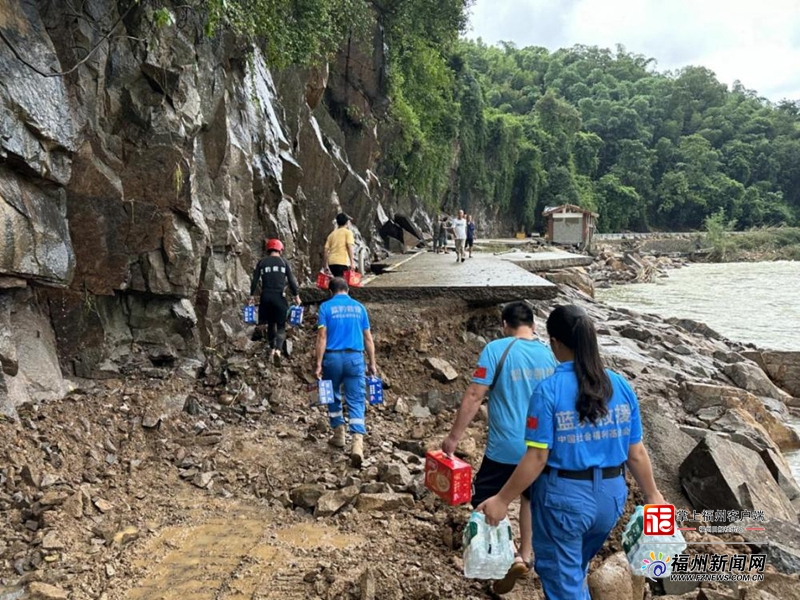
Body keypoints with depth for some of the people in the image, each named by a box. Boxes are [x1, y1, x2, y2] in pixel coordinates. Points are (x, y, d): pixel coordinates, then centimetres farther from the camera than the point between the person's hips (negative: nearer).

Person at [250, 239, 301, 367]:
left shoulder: (262, 262, 9)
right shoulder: (284, 262, 4)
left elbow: (255, 280, 6)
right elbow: (291, 281, 0)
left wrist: (252, 295, 12)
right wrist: (296, 296, 7)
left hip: (266, 296, 2)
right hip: (279, 297, -2)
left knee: (270, 323, 19)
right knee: (281, 326, 0)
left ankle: (272, 349, 24)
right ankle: (278, 349, -21)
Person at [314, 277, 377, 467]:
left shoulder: (326, 307, 2)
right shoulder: (359, 307, 10)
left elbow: (322, 337, -6)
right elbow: (368, 338, 9)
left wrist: (319, 364, -5)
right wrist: (372, 363, 14)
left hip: (333, 357, -1)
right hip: (355, 357, 1)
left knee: (333, 396, 20)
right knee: (356, 401, -1)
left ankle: (339, 435, 30)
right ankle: (358, 443, -16)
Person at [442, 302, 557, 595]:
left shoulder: (496, 349, -13)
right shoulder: (550, 354, 1)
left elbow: (474, 397, -15)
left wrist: (453, 437, -8)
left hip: (505, 447, -5)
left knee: (485, 504, 9)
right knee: (530, 498, 24)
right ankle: (524, 556, 28)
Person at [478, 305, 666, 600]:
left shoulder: (549, 390, -17)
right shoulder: (621, 386, -2)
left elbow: (537, 458, -18)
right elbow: (636, 453, 2)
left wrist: (502, 500, -9)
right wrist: (653, 495, 17)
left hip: (563, 495, -5)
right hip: (610, 495, 6)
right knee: (575, 569, 28)